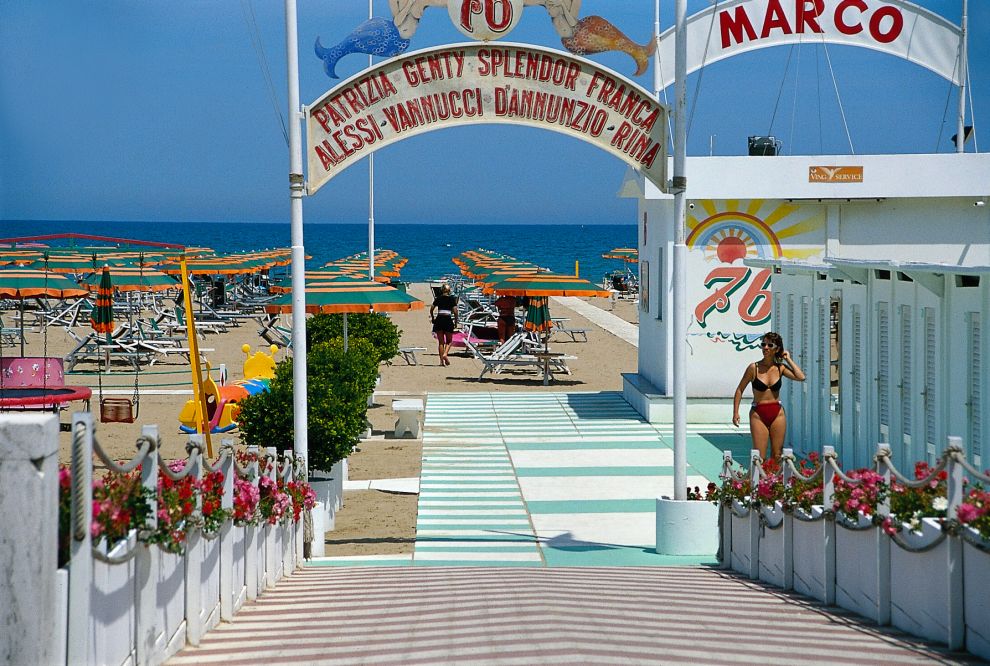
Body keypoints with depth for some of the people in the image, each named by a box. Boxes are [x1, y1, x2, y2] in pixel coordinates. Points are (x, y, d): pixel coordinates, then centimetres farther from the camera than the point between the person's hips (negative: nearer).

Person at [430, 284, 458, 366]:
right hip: (448, 319, -2)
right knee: (449, 341, 12)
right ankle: (445, 354, -14)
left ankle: (441, 360, 6)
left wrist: (432, 318, 18)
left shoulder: (438, 298, 8)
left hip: (439, 319, 2)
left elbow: (431, 309, 4)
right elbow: (455, 311, -5)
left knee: (440, 342, 9)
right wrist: (456, 322, 4)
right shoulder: (452, 299, 3)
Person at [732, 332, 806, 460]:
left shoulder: (780, 368, 2)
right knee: (759, 457, -6)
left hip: (777, 413, 3)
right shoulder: (754, 368, -5)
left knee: (777, 456, 5)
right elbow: (740, 390, 0)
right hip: (758, 414, -2)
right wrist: (735, 412, -6)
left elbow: (801, 377, -12)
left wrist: (788, 359, -4)